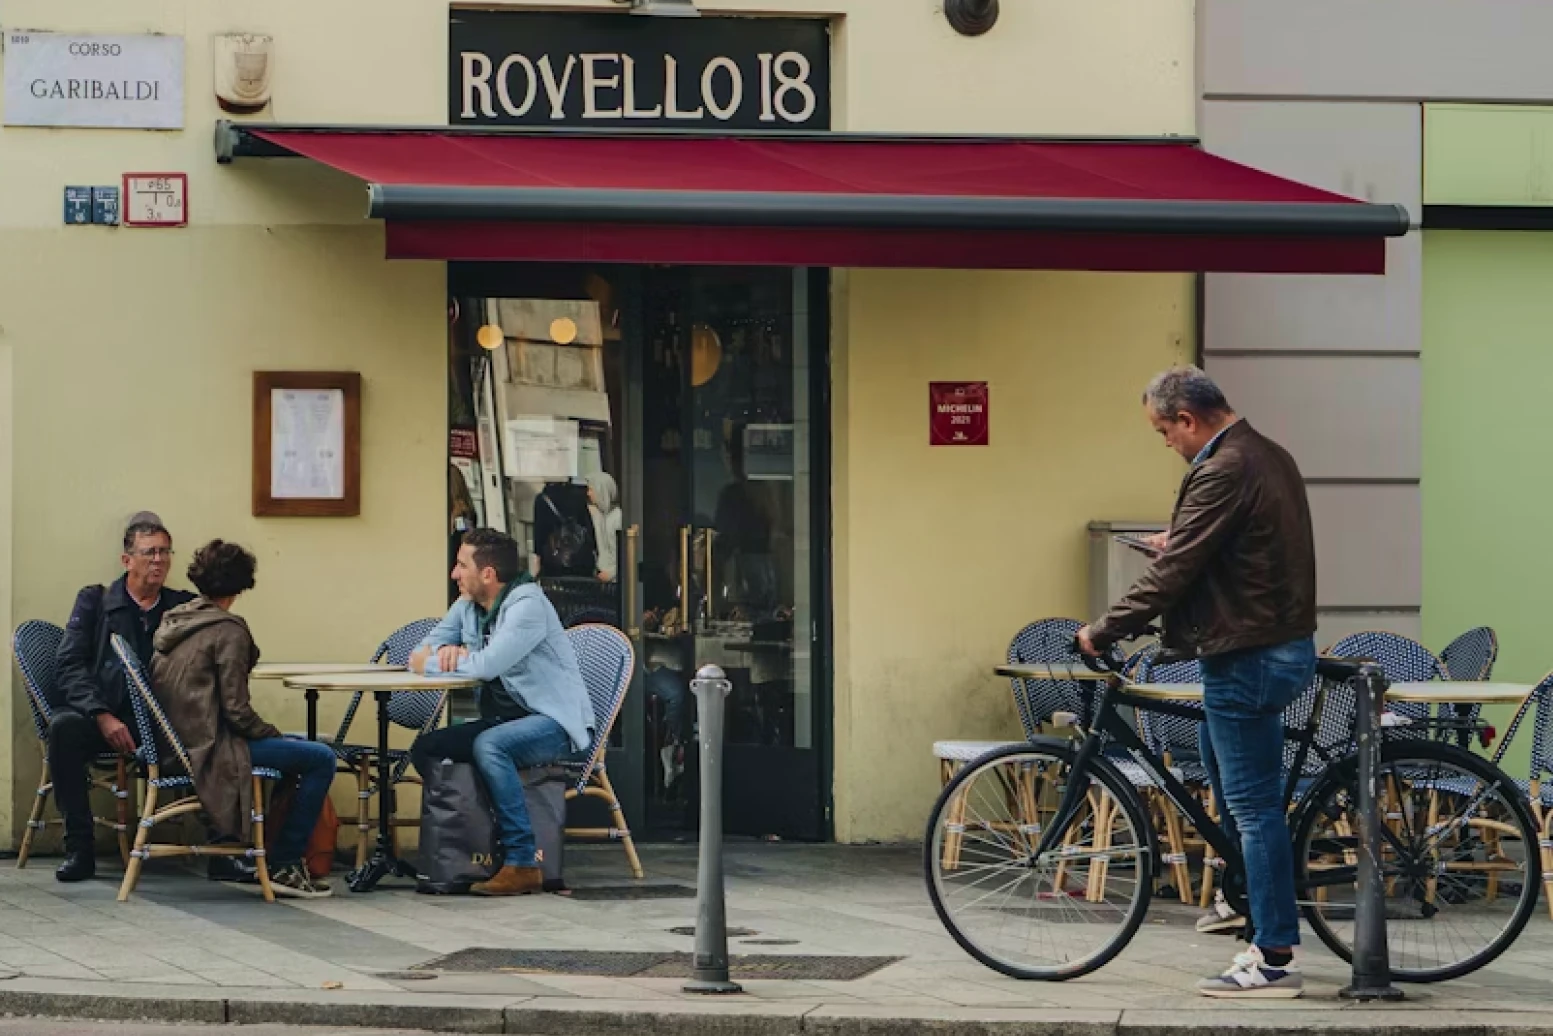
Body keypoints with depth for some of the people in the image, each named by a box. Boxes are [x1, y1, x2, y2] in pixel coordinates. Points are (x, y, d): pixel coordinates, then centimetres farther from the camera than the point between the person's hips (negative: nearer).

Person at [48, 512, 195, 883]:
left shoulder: (183, 606, 15)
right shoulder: (94, 602, 9)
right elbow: (69, 667, -3)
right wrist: (103, 717, -17)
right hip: (100, 722, -1)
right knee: (65, 726, -34)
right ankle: (79, 848, -26)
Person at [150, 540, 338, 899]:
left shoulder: (172, 622, 11)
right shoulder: (228, 630, -14)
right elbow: (236, 709, -19)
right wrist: (274, 734, 0)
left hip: (178, 743, 10)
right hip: (211, 748, -10)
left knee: (296, 747, 25)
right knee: (321, 759, -8)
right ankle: (284, 866, -4)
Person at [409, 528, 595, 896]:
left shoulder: (527, 604, -19)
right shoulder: (467, 607, 8)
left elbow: (487, 665, -29)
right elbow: (422, 653, 11)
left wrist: (430, 663, -13)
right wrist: (445, 651, -14)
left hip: (555, 721, -9)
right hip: (504, 718, 9)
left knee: (488, 746, -35)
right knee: (425, 750, -3)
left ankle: (522, 864, -32)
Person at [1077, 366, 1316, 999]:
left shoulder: (1222, 473, -21)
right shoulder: (1270, 457, 10)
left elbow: (1171, 574, -21)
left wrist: (1103, 633, -12)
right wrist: (1177, 539, 32)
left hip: (1248, 657, -10)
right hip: (1283, 643, 10)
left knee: (1253, 804, -6)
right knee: (1220, 761, 28)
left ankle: (1275, 958, -3)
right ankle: (1247, 894, 38)